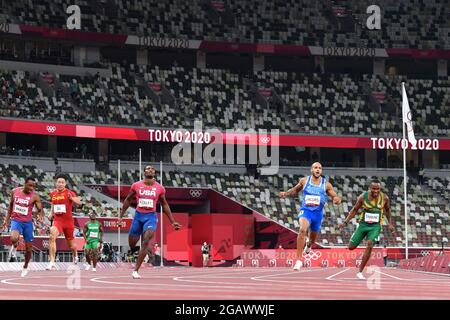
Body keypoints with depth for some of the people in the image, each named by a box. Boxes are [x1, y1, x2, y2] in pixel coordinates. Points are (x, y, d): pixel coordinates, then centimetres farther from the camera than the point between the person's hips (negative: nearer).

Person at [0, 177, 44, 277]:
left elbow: (40, 209, -11)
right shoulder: (15, 192, -2)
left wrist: (40, 217, -34)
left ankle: (25, 267, 32)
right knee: (14, 238, -32)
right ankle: (14, 247, 5)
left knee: (28, 248, 7)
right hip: (16, 221, 0)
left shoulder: (35, 196, -10)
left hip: (28, 222, 0)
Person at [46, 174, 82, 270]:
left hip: (68, 221, -2)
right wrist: (51, 214, 9)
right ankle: (52, 262, -29)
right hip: (57, 220, 2)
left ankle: (75, 255, 50)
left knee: (71, 244, 13)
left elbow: (79, 202, -24)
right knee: (52, 237, -27)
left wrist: (71, 198, -43)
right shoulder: (52, 193, 5)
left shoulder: (69, 193, -9)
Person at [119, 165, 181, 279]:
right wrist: (121, 216, 11)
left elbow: (164, 204, 13)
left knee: (145, 242, -18)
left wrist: (172, 222, 13)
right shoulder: (136, 186, 2)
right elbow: (128, 200, 14)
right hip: (138, 215, 1)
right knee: (132, 243, 4)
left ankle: (135, 270, -14)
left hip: (151, 216, -1)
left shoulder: (160, 188, 2)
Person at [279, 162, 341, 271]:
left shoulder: (326, 184, 0)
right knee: (302, 229, -31)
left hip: (318, 213, 2)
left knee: (313, 238, 16)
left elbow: (336, 198, 1)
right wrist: (286, 193, 4)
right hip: (305, 210, -2)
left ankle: (308, 245, 59)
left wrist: (336, 200, -22)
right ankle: (299, 260, -30)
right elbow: (295, 190, 21)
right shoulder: (304, 181, 3)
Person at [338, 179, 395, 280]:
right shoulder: (363, 197, -12)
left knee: (370, 244, -23)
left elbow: (388, 210, 11)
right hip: (363, 224, 1)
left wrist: (390, 224, 9)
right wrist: (345, 222, -5)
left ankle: (360, 272, -17)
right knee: (351, 247, -2)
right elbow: (355, 210, 1)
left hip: (375, 226, -1)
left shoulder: (384, 198, -10)